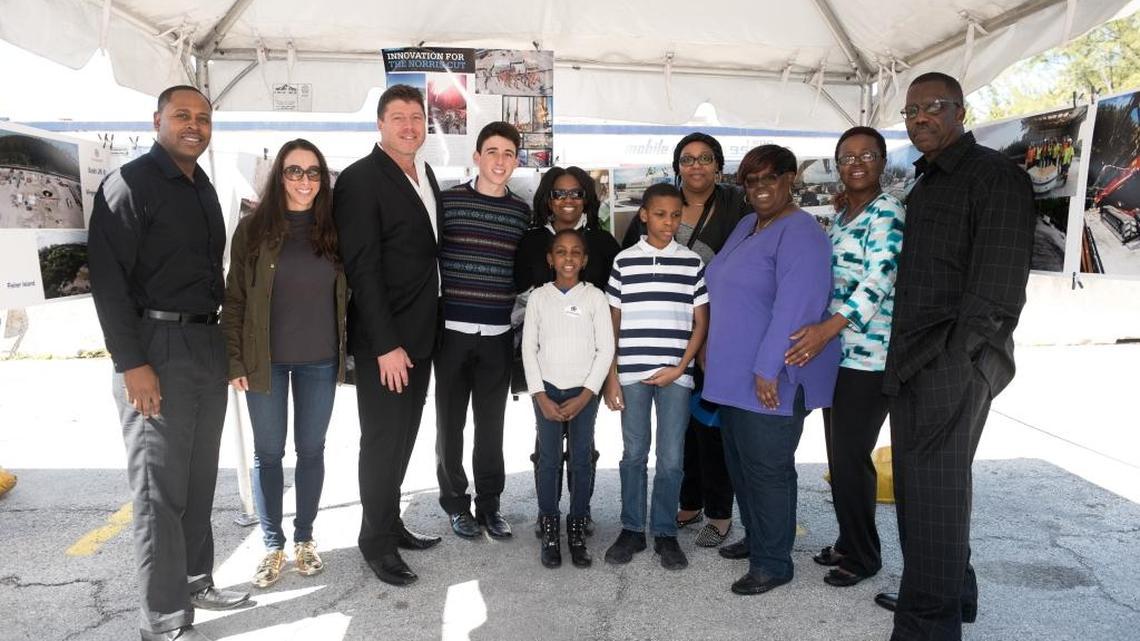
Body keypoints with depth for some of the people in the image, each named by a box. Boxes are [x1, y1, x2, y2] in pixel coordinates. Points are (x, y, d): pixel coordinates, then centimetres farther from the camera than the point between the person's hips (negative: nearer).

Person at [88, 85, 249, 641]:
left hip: (207, 345, 8)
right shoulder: (131, 183, -7)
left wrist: (223, 345, 15)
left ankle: (196, 582, 28)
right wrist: (131, 363, -19)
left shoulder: (204, 189, 17)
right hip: (156, 349, -7)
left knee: (199, 479, 14)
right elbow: (107, 276, -14)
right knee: (160, 488, -1)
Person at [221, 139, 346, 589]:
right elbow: (235, 299, -2)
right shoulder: (253, 229, -3)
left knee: (311, 449, 11)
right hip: (266, 361, -1)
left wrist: (347, 352, 3)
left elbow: (346, 295, 7)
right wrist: (235, 361, -7)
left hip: (319, 362, 2)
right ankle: (273, 545, 21)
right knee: (268, 452, 7)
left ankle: (304, 538, 27)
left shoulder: (333, 231, 3)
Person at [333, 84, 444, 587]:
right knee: (383, 440, 4)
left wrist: (420, 334, 9)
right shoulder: (360, 180, -12)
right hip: (383, 341, -7)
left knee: (403, 436, 17)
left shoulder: (425, 173, 12)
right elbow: (363, 268, -17)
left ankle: (391, 524, 32)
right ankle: (377, 541, 20)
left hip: (419, 336, 8)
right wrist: (386, 345, -20)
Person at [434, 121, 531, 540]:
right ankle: (456, 502, 22)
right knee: (450, 422, 7)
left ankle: (489, 503, 21)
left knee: (491, 423, 9)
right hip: (452, 329, -2)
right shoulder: (449, 200, -1)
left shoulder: (521, 211, 7)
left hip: (499, 333, 2)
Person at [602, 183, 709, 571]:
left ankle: (665, 533, 19)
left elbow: (700, 323, 5)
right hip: (631, 374, 0)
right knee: (633, 454, 8)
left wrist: (680, 368, -6)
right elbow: (613, 323, 6)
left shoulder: (692, 263, 5)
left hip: (675, 375, 0)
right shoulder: (624, 261, 5)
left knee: (671, 458, 4)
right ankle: (632, 530, 22)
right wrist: (611, 375, 2)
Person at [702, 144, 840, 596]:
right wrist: (714, 348, 20)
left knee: (766, 468, 1)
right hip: (734, 372, 9)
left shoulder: (800, 234, -15)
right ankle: (755, 538, 36)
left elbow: (794, 308, -24)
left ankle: (773, 562, 16)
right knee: (740, 460, 18)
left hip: (770, 379, -9)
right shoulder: (747, 225, 13)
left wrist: (768, 368, -26)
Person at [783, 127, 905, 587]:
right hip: (836, 351, 8)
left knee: (850, 457, -2)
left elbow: (881, 277, -23)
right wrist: (822, 333, 14)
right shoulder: (840, 217, 16)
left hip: (869, 357, -8)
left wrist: (830, 327, -33)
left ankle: (863, 556, 15)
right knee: (839, 454, 14)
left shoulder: (887, 212, -9)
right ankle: (848, 543, 28)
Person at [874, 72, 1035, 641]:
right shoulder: (924, 184, 21)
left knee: (934, 486, -6)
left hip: (953, 363, -8)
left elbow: (998, 281, -14)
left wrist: (959, 359, -18)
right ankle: (952, 593, 30)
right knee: (916, 480, 14)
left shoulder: (994, 176, -6)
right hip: (913, 361, 8)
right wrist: (901, 356, 14)